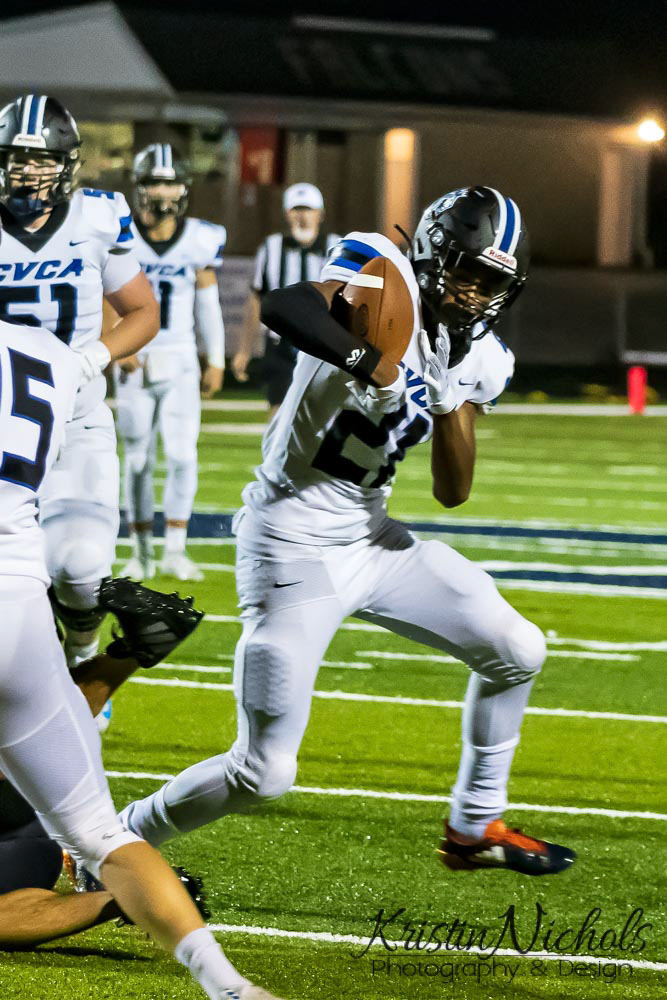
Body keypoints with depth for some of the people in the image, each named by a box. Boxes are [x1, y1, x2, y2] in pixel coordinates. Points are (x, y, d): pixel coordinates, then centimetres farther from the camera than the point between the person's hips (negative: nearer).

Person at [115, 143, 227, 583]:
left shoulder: (201, 241, 0)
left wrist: (216, 361, 8)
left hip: (180, 363, 1)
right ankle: (142, 552, 15)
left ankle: (175, 550, -2)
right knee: (138, 460, 4)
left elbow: (208, 305, 8)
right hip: (135, 365, -1)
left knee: (182, 455, -10)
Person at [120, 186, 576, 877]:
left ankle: (474, 828, 27)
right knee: (263, 774, -9)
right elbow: (283, 307, -35)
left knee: (515, 651, 11)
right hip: (293, 544, -8)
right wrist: (373, 364, -41)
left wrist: (450, 401, -13)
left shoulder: (480, 361, 6)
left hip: (370, 537, 8)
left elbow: (452, 492, 2)